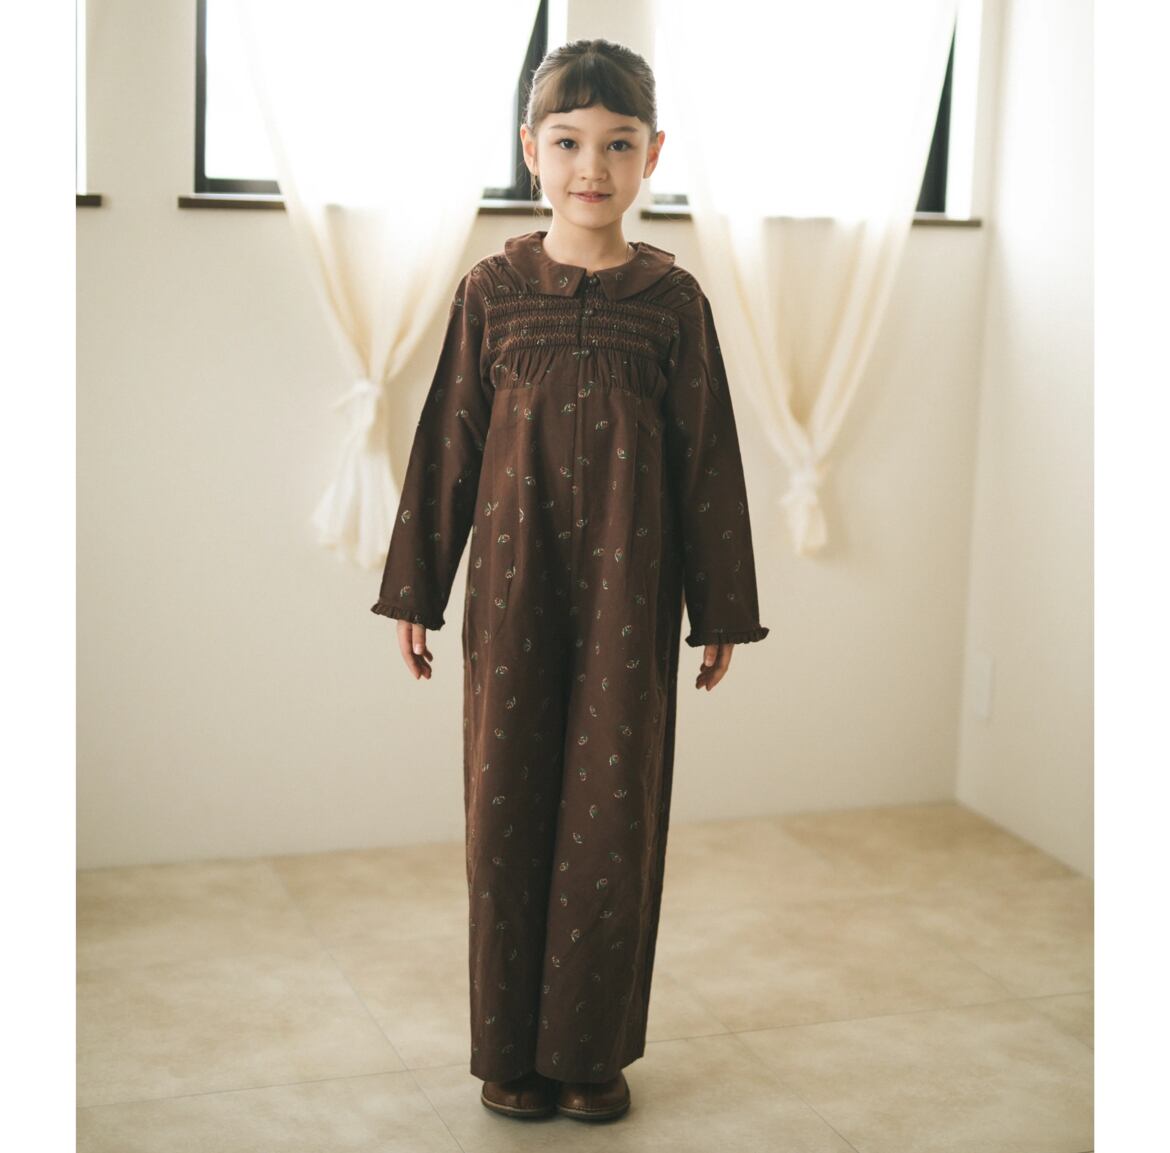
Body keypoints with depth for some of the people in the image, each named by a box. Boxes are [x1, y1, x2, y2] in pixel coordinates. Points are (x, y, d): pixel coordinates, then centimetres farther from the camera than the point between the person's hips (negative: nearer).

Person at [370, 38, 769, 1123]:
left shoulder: (672, 299, 0)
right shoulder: (491, 290, 1)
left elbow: (707, 460, 3)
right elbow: (445, 447, 4)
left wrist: (719, 612, 4)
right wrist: (414, 592, 5)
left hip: (627, 598, 0)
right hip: (511, 593, 1)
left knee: (615, 813, 4)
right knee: (505, 808, 6)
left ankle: (594, 1050, 20)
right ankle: (512, 1048, 20)